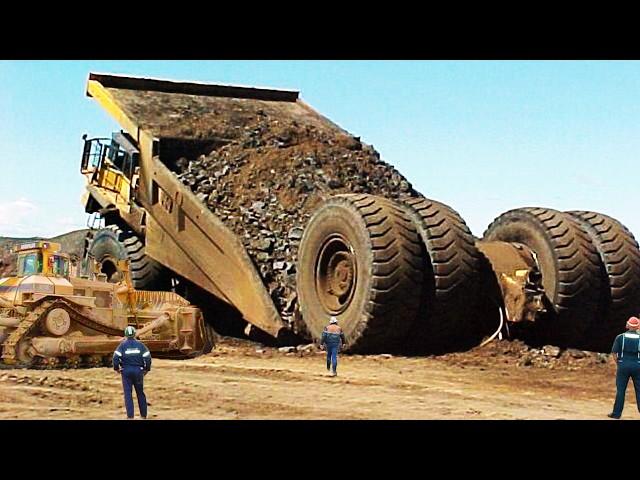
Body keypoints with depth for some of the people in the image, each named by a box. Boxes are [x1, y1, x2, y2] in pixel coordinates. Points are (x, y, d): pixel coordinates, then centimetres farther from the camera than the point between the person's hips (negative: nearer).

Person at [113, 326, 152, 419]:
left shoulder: (122, 345, -3)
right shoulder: (140, 344, 1)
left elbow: (116, 358, -12)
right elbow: (147, 357, -5)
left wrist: (116, 368, 4)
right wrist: (147, 369, 8)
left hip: (126, 371, -1)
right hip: (138, 371, 1)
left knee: (128, 394, 2)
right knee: (140, 393, 13)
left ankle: (130, 416, -4)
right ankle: (143, 415, 18)